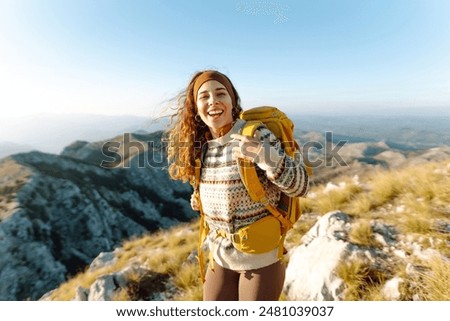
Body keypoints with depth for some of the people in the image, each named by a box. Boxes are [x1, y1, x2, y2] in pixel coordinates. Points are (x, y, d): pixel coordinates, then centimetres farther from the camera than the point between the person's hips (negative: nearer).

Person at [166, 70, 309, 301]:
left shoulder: (257, 135, -19)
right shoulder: (200, 146, -2)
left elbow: (300, 186, -20)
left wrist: (264, 155, -35)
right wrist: (199, 198, -3)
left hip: (260, 256, -4)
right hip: (221, 255, 5)